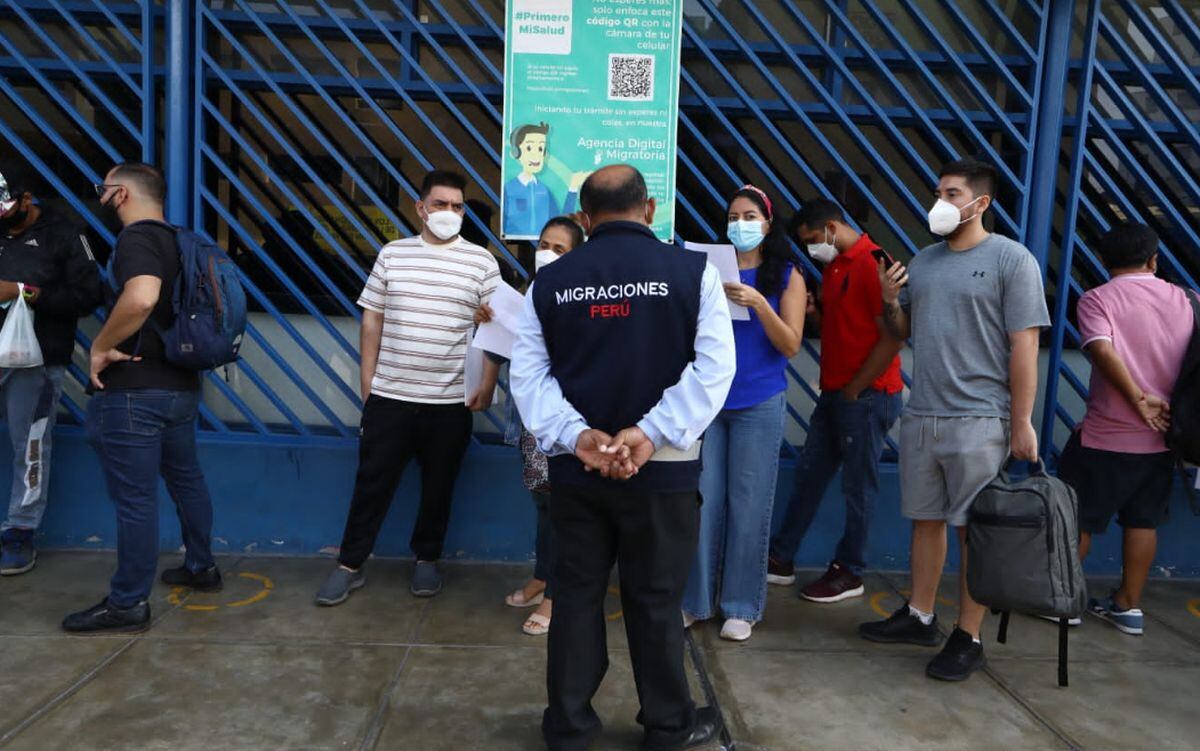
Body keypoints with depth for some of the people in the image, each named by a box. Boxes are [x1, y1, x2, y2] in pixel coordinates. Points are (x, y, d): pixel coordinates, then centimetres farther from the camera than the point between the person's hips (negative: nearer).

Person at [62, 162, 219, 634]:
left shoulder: (136, 238, -15)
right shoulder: (176, 241, 14)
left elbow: (141, 296, -35)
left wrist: (100, 346, -21)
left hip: (135, 391, -9)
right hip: (180, 384, 10)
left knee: (134, 498, -1)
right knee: (186, 478, 19)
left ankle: (128, 604, 9)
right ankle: (201, 568, 33)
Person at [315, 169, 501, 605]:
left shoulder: (482, 262, 0)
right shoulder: (392, 255, 5)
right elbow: (372, 320, 9)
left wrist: (487, 385, -3)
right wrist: (368, 379, 6)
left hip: (450, 401, -1)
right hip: (389, 396, 1)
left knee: (438, 487, 11)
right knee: (372, 483, 7)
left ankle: (427, 560, 30)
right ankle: (350, 565, 21)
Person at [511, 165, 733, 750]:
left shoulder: (550, 280, 1)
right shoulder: (692, 271, -5)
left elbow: (528, 371, -3)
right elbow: (714, 365, -13)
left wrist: (576, 436, -13)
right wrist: (651, 434, -17)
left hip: (575, 469, 2)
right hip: (663, 470, -2)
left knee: (576, 593, 13)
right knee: (654, 599, 11)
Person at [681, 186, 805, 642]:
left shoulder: (786, 277, 2)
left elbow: (790, 345, -6)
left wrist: (758, 303, -19)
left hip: (759, 405, -1)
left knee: (748, 504, 3)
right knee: (702, 500, 4)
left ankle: (741, 606, 16)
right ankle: (695, 599, 18)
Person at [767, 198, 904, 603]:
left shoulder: (873, 264, -15)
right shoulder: (833, 266, 14)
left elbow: (894, 338, -18)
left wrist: (854, 389, -13)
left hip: (866, 397, -9)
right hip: (834, 393, 9)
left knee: (858, 486, 3)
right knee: (808, 475, 12)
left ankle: (848, 573, 16)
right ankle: (781, 559, 20)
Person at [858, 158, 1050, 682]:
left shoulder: (1011, 259, -5)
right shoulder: (923, 260, 13)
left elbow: (1024, 344, -10)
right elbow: (903, 331, 19)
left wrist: (1021, 422, -13)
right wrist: (890, 302, -2)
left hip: (978, 421, -6)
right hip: (920, 416, 6)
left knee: (974, 530, 2)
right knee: (925, 520, 15)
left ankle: (968, 639, 13)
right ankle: (919, 617, 28)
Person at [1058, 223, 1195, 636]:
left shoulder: (1097, 299, -8)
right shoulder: (1186, 300, 7)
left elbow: (1103, 350, -24)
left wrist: (1139, 399, -17)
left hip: (1105, 435, -5)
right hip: (1161, 436, 5)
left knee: (1078, 518, 8)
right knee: (1143, 521, 15)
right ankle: (1129, 606, 24)